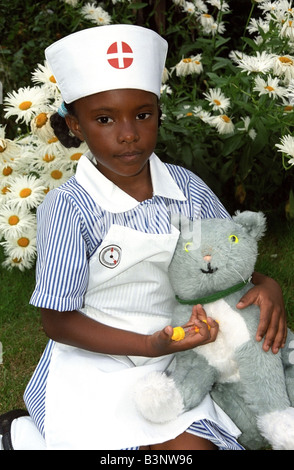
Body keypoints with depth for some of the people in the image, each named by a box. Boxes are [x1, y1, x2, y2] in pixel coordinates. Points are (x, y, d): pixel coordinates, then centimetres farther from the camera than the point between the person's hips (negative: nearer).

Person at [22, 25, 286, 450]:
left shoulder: (186, 188, -3)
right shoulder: (68, 208, -16)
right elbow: (58, 321, -12)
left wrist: (266, 285, -10)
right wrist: (152, 345, -20)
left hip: (172, 364, 4)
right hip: (96, 364, -3)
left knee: (195, 442, -18)